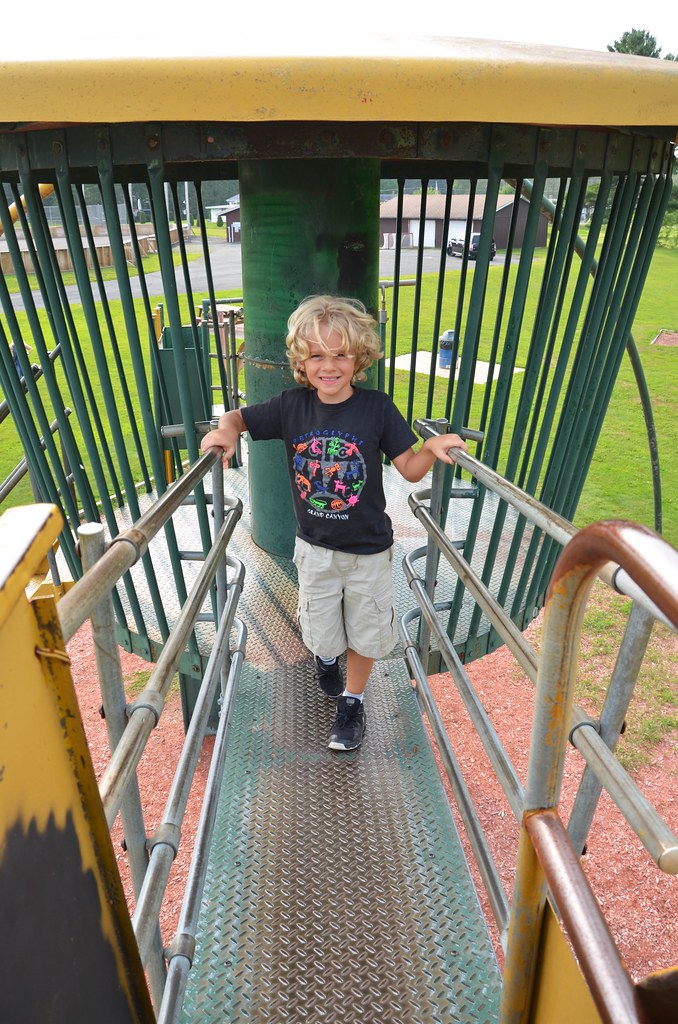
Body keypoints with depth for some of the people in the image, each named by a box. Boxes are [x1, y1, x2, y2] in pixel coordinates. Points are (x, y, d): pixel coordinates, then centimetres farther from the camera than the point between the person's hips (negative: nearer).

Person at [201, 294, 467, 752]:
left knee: (365, 630, 15)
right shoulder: (292, 405, -11)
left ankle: (353, 701, 42)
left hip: (369, 548, -1)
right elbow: (238, 417, 2)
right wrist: (225, 431, -20)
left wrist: (432, 448, -29)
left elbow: (411, 469, -9)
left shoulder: (376, 407, -15)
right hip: (314, 546, 2)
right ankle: (326, 657, 58)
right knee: (321, 629, 20)